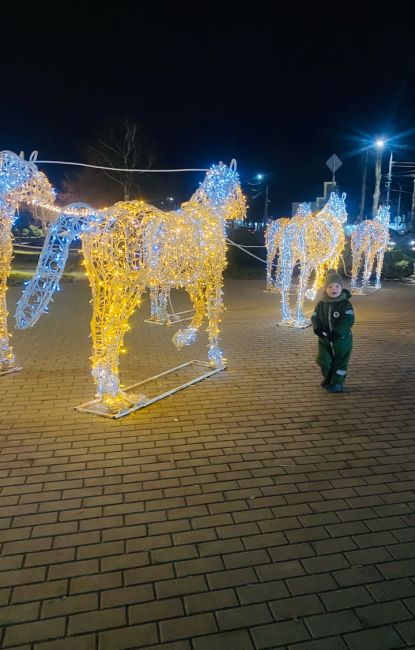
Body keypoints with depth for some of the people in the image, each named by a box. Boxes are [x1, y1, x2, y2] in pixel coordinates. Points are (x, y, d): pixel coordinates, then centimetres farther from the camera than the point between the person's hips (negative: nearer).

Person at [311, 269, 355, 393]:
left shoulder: (345, 304, -15)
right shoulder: (321, 304, -2)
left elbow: (348, 321, -23)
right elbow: (315, 317, 3)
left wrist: (336, 332, -29)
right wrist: (318, 329, -16)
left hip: (342, 339, -3)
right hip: (324, 339, 3)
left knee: (340, 361, 9)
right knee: (324, 361, 1)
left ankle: (337, 383, 27)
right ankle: (327, 378, 29)